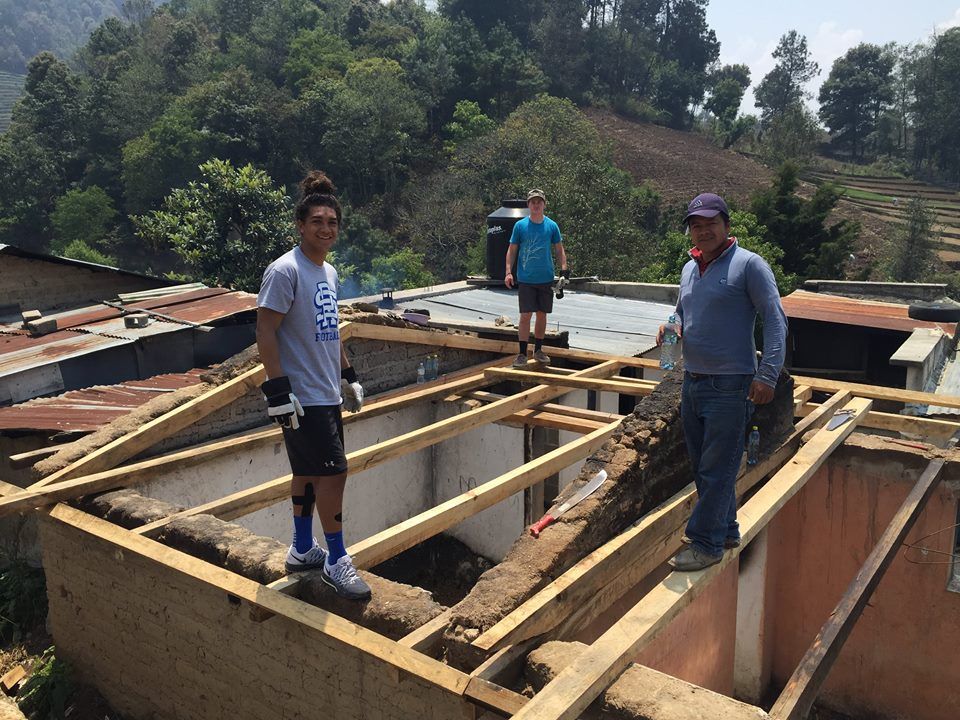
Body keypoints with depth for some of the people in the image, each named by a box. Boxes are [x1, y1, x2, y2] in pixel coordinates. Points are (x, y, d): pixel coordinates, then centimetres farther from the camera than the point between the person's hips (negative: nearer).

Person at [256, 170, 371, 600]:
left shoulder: (328, 272, 13)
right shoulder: (284, 270, -14)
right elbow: (266, 331, -18)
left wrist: (348, 376, 23)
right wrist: (277, 390, -22)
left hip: (327, 394, 9)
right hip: (302, 399, -9)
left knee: (308, 472, 17)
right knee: (333, 471, -7)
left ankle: (302, 550, 30)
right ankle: (336, 561, 7)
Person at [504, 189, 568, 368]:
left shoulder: (551, 226, 2)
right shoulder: (520, 225, -2)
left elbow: (560, 249, 9)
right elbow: (512, 250, 2)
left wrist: (564, 270, -2)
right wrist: (508, 272, -7)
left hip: (546, 279, 2)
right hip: (526, 279, -2)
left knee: (542, 314, 10)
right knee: (525, 315, -6)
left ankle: (538, 350, 24)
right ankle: (522, 354, 1)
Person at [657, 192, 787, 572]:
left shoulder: (749, 264, -8)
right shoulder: (689, 269, 14)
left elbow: (775, 320, -12)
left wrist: (767, 374, -19)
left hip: (730, 386, -8)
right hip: (692, 382, 8)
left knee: (717, 469, -2)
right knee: (703, 466, 15)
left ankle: (705, 543, 7)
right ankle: (726, 530, 30)